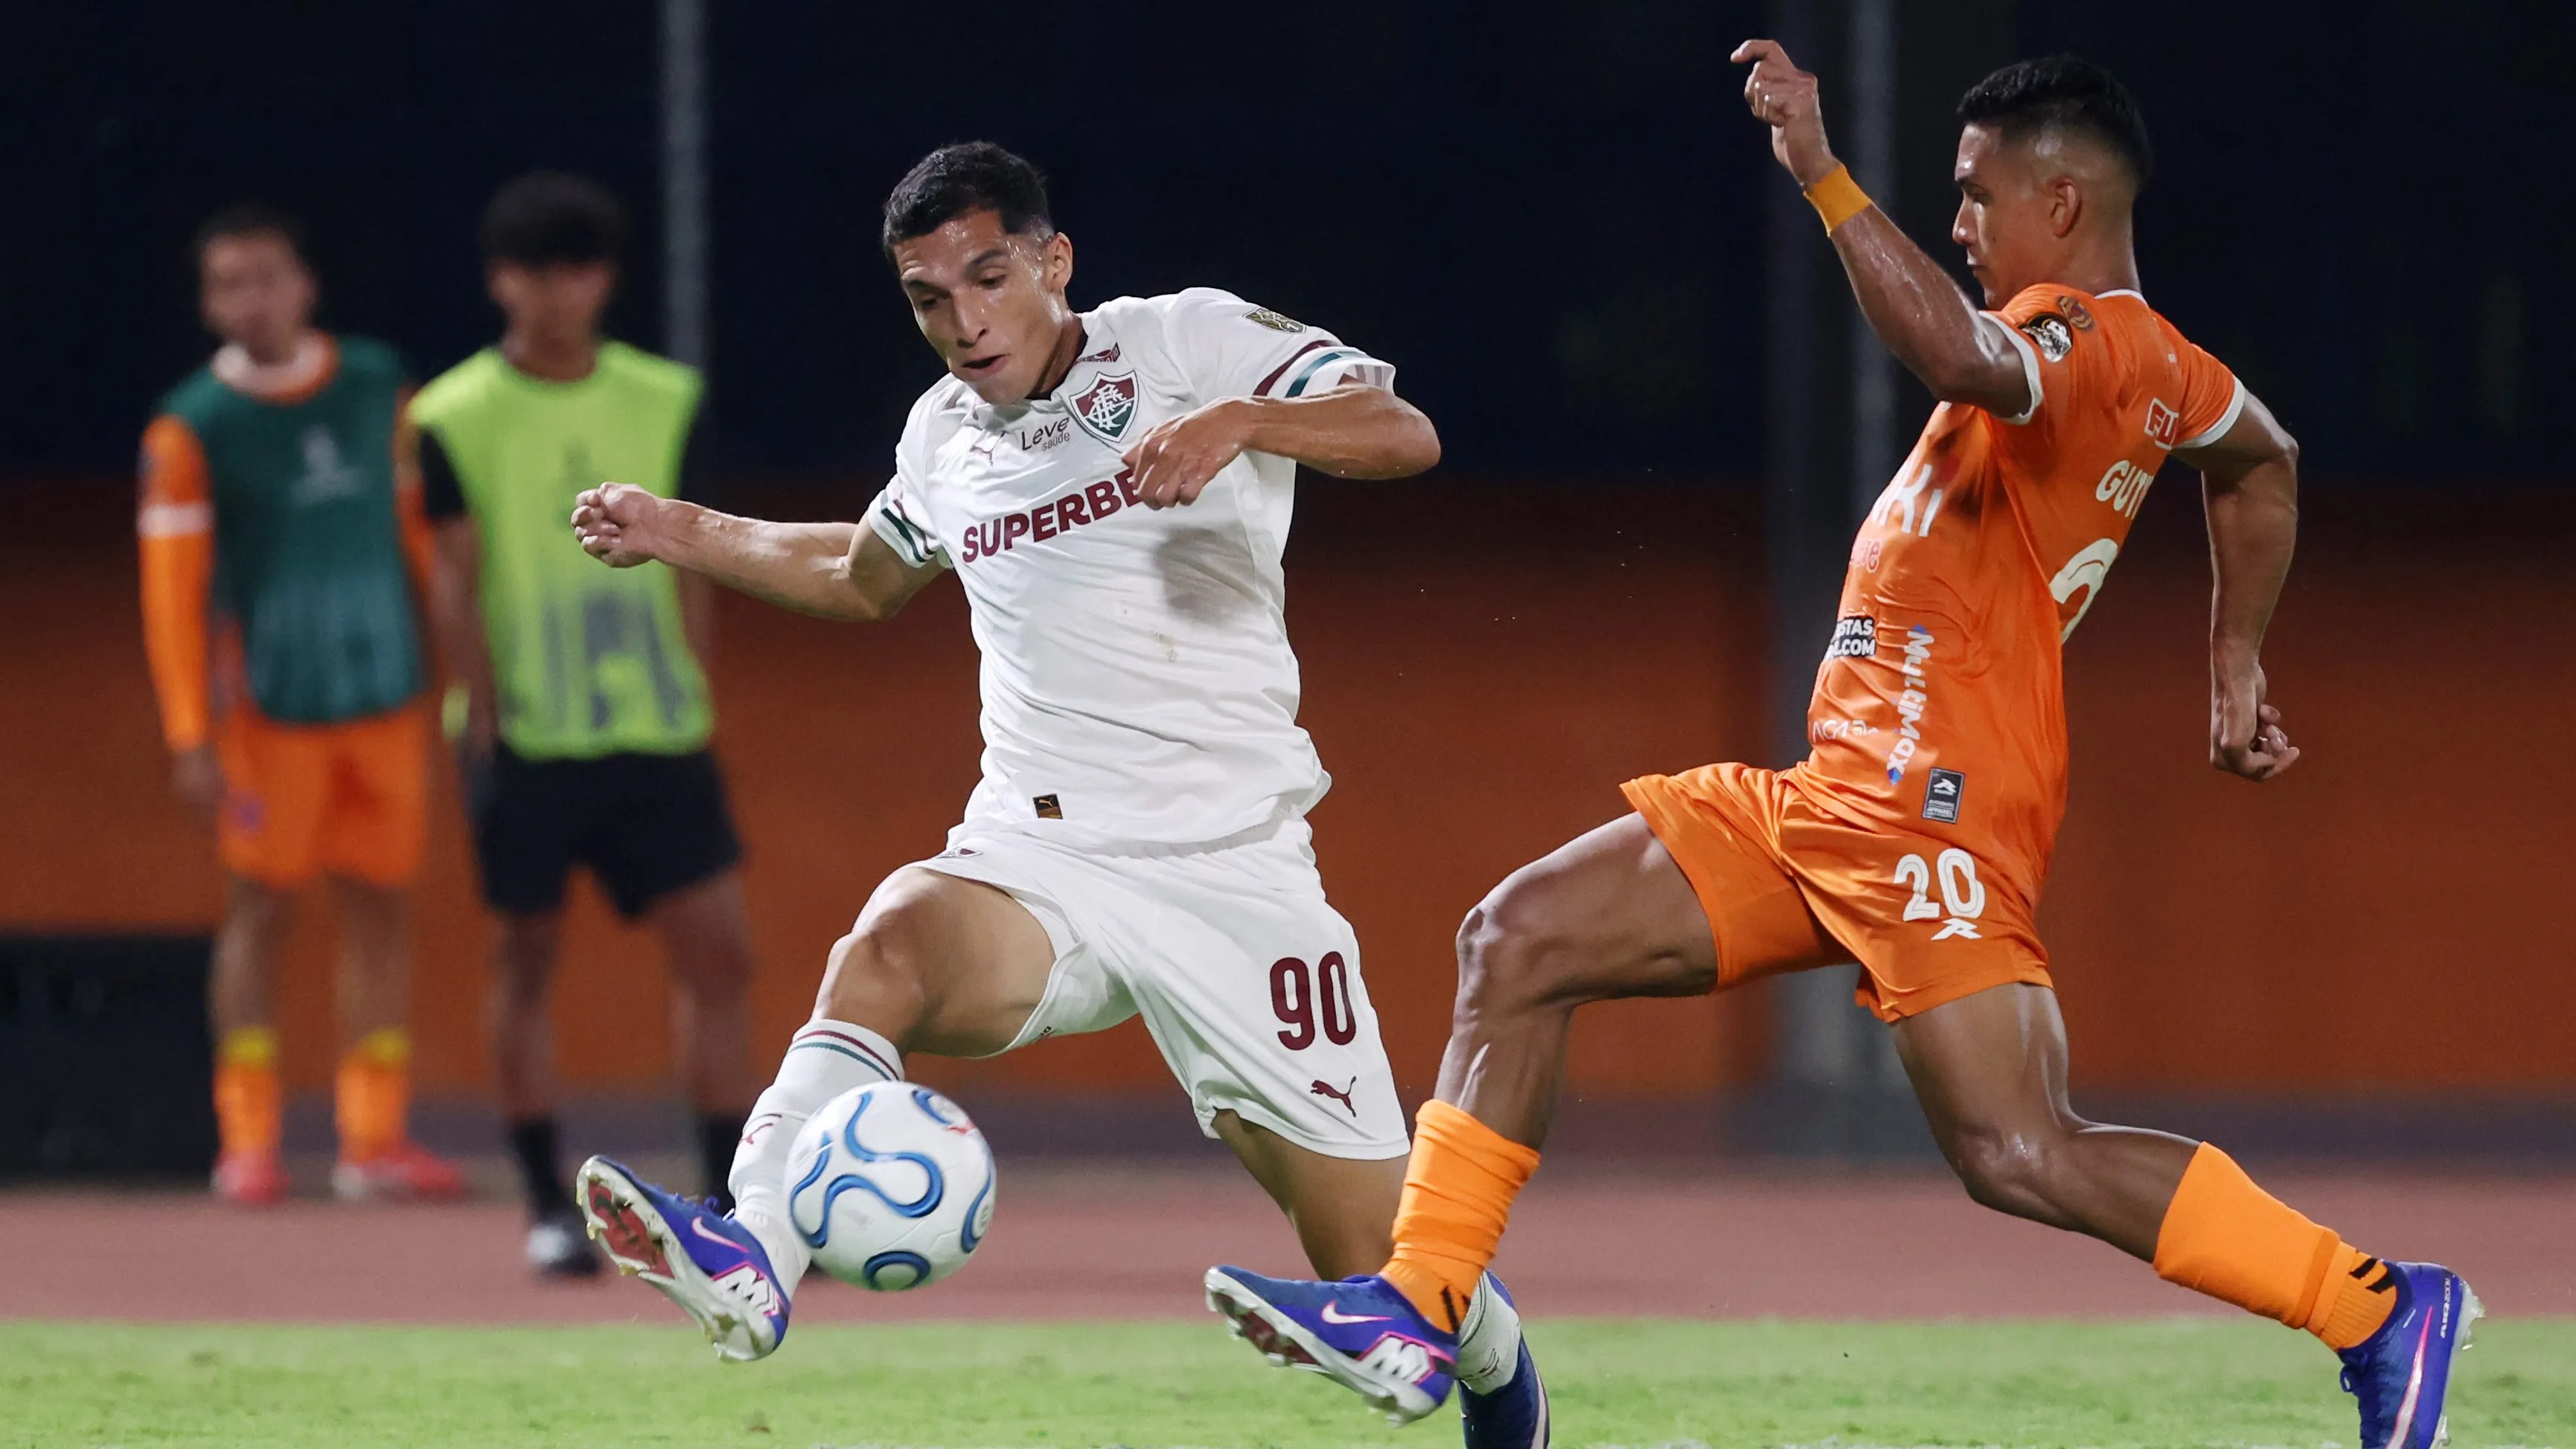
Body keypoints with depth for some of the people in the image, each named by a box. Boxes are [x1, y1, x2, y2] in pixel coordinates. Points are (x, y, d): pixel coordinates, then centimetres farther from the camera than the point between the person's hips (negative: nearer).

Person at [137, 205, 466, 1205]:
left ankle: (375, 1139, 8)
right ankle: (247, 1141, 4)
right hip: (270, 703, -4)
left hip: (387, 697, 4)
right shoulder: (192, 428, -5)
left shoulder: (375, 388, 6)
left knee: (381, 904, 4)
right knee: (260, 905, -1)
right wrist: (190, 736, -12)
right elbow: (172, 589, -7)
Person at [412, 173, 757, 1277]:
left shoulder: (663, 401, 8)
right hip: (526, 735, -3)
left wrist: (694, 703, 5)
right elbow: (458, 579, -4)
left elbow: (687, 564, 10)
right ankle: (548, 1207, 10)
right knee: (526, 958, 2)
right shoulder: (456, 419, -1)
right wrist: (484, 722, -10)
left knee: (717, 953, -2)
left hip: (656, 732, 3)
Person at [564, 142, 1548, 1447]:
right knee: (892, 942, -34)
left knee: (1379, 1263, -2)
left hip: (1231, 871, -3)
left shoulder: (1190, 342, -2)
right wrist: (683, 536, 26)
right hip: (1038, 867, 3)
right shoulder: (947, 433, 14)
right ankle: (749, 1265, -53)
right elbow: (864, 577, 36)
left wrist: (1239, 420, -33)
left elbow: (1402, 435, -16)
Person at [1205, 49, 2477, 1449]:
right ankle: (1420, 1307, 5)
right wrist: (2237, 664, 40)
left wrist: (1821, 173, -36)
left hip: (1930, 807, -11)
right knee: (1520, 939, 6)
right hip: (1836, 796, 11)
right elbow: (2264, 460, 38)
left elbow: (1963, 358, -37)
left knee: (2021, 1157, -18)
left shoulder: (2080, 337, -13)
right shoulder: (2161, 366, 18)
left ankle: (2384, 1307, -8)